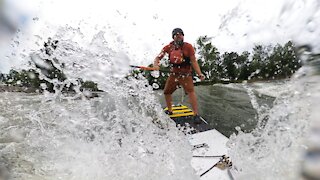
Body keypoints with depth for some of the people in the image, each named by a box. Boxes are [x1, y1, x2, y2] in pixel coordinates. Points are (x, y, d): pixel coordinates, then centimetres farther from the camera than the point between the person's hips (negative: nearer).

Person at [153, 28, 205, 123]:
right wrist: (156, 65, -25)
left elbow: (193, 61, -6)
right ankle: (169, 110, 31)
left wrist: (199, 74, -14)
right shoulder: (169, 47, -1)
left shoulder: (188, 46, -7)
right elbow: (158, 58, -2)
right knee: (166, 92, 9)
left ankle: (196, 114, -4)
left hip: (186, 74, -3)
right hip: (173, 74, 4)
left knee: (191, 91, -16)